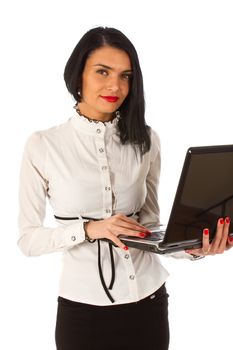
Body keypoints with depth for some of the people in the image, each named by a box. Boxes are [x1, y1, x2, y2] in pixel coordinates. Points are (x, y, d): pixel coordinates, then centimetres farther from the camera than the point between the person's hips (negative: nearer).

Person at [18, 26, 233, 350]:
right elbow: (27, 239, -6)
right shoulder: (42, 146, -8)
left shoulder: (145, 140, -1)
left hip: (148, 300, 2)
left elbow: (149, 222, 4)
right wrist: (88, 229, -21)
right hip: (82, 306, -2)